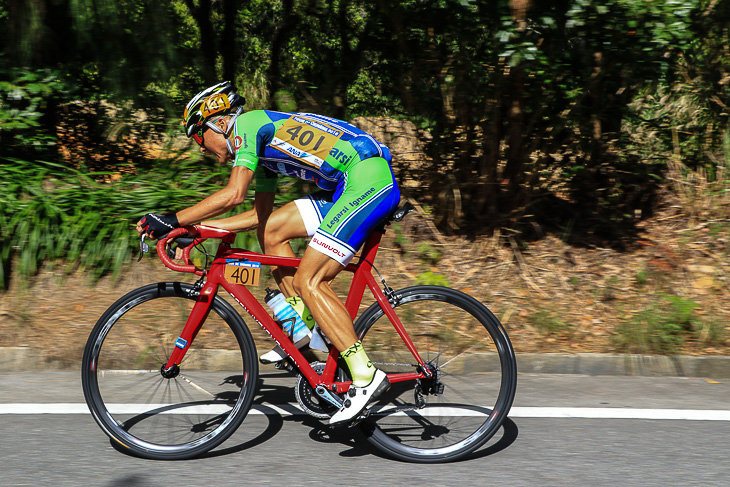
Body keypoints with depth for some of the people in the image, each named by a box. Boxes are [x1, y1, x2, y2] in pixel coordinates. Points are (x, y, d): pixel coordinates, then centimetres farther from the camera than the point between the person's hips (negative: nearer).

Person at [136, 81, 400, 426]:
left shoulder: (247, 124, -5)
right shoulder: (260, 147, 23)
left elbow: (233, 194, -17)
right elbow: (259, 215, 26)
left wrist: (174, 221, -13)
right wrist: (200, 224, 23)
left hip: (370, 180, -10)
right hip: (346, 188, 10)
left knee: (308, 280, -12)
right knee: (271, 230, 11)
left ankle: (366, 376, -11)